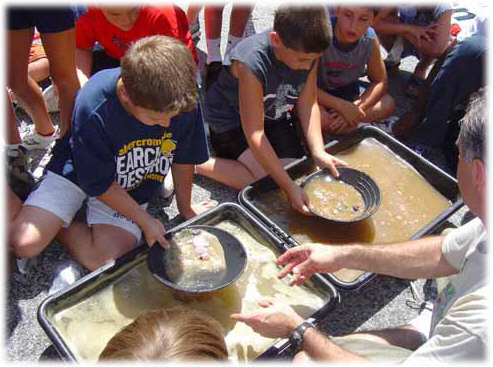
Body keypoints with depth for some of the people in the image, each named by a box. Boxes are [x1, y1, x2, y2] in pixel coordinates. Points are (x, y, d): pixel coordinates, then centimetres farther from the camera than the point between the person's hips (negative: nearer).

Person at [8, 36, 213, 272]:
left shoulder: (184, 101, -26)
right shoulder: (93, 108, -34)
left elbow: (183, 159, -7)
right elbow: (100, 184, -20)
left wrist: (185, 207, 6)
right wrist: (145, 221, -15)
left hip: (131, 187, 3)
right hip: (80, 170, -2)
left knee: (106, 260, -18)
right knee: (25, 243, -16)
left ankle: (56, 228, 8)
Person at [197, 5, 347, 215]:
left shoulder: (308, 53, -18)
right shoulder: (251, 63, -36)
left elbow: (307, 104, -8)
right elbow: (255, 135, -34)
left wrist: (318, 152, -23)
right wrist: (289, 187, -33)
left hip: (275, 115, 7)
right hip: (231, 122, -6)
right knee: (270, 183, -21)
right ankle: (197, 164, -8)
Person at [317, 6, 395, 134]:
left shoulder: (370, 39, -14)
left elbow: (380, 81, -4)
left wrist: (357, 107, -22)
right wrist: (341, 106, -31)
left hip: (347, 92, 5)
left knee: (388, 104, -14)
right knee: (320, 117, -36)